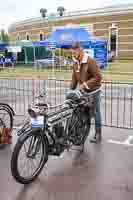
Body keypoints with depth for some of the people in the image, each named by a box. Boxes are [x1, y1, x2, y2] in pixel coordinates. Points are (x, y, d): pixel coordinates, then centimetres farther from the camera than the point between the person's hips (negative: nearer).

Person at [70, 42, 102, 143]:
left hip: (94, 91, -6)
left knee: (96, 112, 6)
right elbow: (74, 78, 8)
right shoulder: (76, 63, 3)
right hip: (83, 91, 6)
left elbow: (98, 77, -20)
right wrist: (71, 89, 0)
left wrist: (85, 84, -23)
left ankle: (98, 134, 20)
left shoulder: (90, 61, -19)